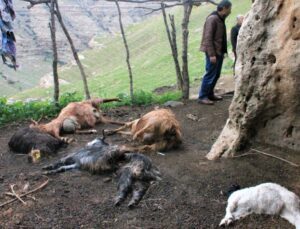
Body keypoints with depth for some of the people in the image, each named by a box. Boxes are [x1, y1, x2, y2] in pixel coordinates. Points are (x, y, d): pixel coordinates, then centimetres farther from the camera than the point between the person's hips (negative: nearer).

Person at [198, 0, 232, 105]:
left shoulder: (220, 19, 14)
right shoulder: (212, 18, -15)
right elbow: (208, 38, -20)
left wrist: (223, 51, 14)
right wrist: (211, 54, -23)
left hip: (219, 51, 9)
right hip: (213, 52, -9)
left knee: (216, 74, 13)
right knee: (210, 74, -5)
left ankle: (210, 94, 23)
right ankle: (202, 97, 3)